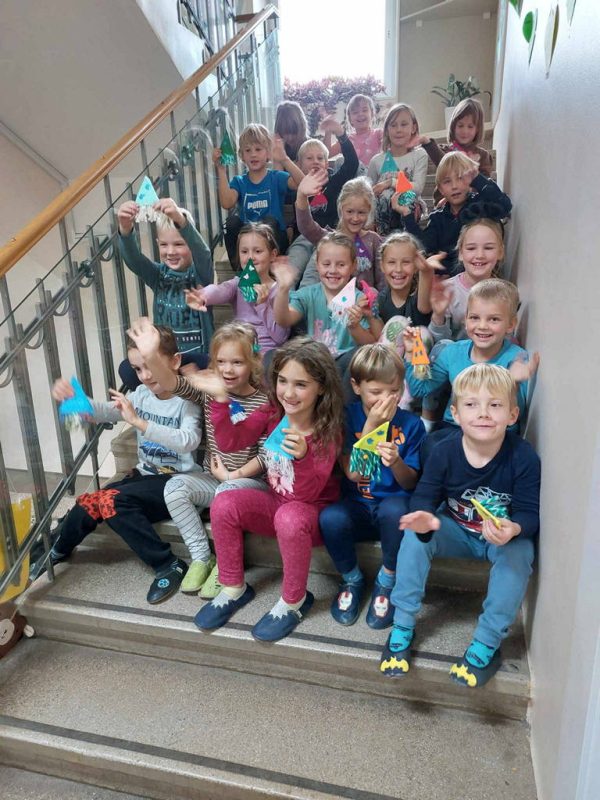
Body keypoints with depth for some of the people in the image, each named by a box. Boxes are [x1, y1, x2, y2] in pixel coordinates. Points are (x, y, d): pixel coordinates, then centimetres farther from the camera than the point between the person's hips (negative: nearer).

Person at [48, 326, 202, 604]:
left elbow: (188, 441, -31)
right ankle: (56, 551, 22)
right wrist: (71, 397, -26)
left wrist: (138, 421, -35)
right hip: (145, 475, 6)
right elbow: (103, 412, -7)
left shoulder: (187, 400, -12)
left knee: (113, 500, -26)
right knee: (88, 504, -9)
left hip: (176, 481, -6)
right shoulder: (141, 395, 7)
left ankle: (168, 565, -15)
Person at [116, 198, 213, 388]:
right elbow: (132, 259, -14)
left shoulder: (200, 273, -5)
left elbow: (202, 251, -27)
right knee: (127, 370, -23)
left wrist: (180, 220, -48)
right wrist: (125, 229, -38)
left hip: (197, 357, -2)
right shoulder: (158, 274, 4)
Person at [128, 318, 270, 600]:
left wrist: (234, 475, -14)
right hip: (211, 478, 4)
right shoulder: (208, 391, -1)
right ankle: (200, 558, -7)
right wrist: (152, 357, -39)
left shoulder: (262, 402, -10)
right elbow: (175, 384, -20)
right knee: (174, 486, -21)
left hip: (249, 481, -4)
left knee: (227, 492, -35)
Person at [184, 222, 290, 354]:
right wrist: (202, 296, -41)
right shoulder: (238, 284, 7)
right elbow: (219, 290, -18)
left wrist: (263, 305, -17)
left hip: (268, 353, -2)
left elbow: (280, 337, -7)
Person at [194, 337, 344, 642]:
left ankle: (293, 601, -11)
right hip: (276, 500, 5)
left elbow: (307, 494, -27)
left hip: (314, 509, -5)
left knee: (290, 518, -37)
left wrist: (303, 456, -47)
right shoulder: (272, 413, -7)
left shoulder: (328, 429, -21)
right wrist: (219, 398, -24)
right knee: (224, 504, -18)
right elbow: (230, 442, -11)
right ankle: (233, 589, 2)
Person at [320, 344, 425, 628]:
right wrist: (371, 425, -19)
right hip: (356, 505, 1)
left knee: (394, 509, -36)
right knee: (330, 518, -32)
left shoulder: (411, 424, -3)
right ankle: (352, 580, 1)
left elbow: (410, 483, -1)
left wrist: (396, 462, -24)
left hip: (393, 501, -1)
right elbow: (352, 473, -11)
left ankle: (387, 582, -5)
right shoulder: (347, 417, -2)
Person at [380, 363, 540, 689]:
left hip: (504, 538, -1)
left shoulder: (524, 458, -23)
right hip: (455, 530, 1)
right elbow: (424, 497, -15)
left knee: (519, 553, -33)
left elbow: (530, 513, -19)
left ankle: (486, 644, -16)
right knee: (415, 534, -25)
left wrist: (513, 529, -44)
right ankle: (402, 627, -12)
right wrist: (425, 517, -40)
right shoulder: (444, 452, -19)